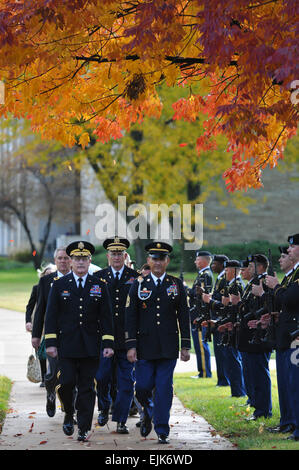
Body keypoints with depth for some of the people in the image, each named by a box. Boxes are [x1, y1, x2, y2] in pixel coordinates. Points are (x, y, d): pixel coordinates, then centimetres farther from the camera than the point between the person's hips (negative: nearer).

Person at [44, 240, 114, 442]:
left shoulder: (99, 285, 7)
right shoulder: (59, 284, 5)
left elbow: (106, 317, 5)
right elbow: (51, 315, 4)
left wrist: (108, 344, -2)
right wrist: (50, 342, -3)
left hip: (90, 347, 1)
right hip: (66, 346, -1)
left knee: (87, 387, 0)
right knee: (67, 382, -8)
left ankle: (84, 428, 4)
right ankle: (69, 414, 19)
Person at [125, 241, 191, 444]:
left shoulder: (177, 285, 6)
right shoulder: (139, 285, 5)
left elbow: (184, 317, 7)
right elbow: (131, 317, 3)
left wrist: (185, 346, 2)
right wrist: (131, 346, -5)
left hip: (168, 348, 0)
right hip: (144, 348, 0)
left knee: (164, 388, -3)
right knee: (143, 387, -1)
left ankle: (162, 431, 4)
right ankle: (148, 413, 29)